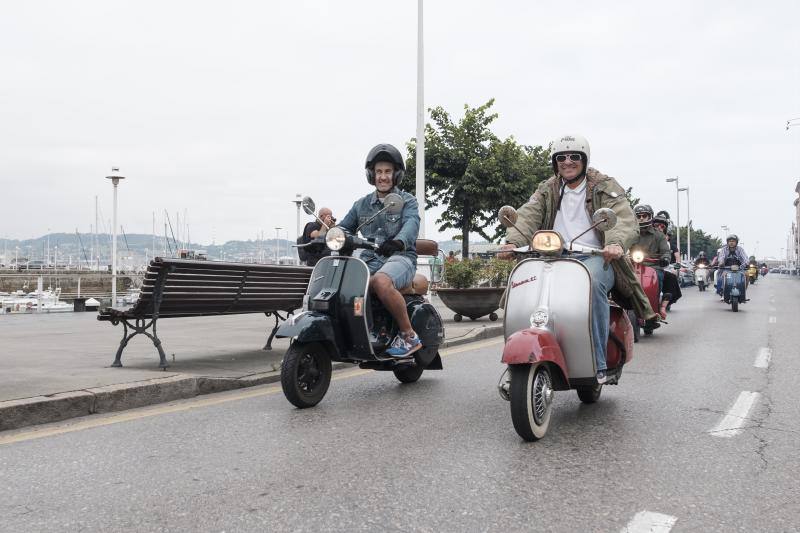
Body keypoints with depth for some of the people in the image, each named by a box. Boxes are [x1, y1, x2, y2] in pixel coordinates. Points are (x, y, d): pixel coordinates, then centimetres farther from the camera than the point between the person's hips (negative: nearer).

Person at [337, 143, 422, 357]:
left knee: (381, 282, -38)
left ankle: (409, 335, -24)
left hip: (400, 258, -5)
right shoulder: (361, 204, 22)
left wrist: (398, 241, -37)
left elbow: (411, 224, -14)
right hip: (369, 261, 5)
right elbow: (343, 228, 18)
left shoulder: (407, 201, 7)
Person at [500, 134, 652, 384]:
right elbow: (528, 216, 1)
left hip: (597, 258, -3)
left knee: (592, 283, -37)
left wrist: (616, 243, -32)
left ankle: (598, 364, -32)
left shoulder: (605, 187, 8)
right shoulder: (547, 191, 19)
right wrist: (513, 242, -21)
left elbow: (623, 217, -9)